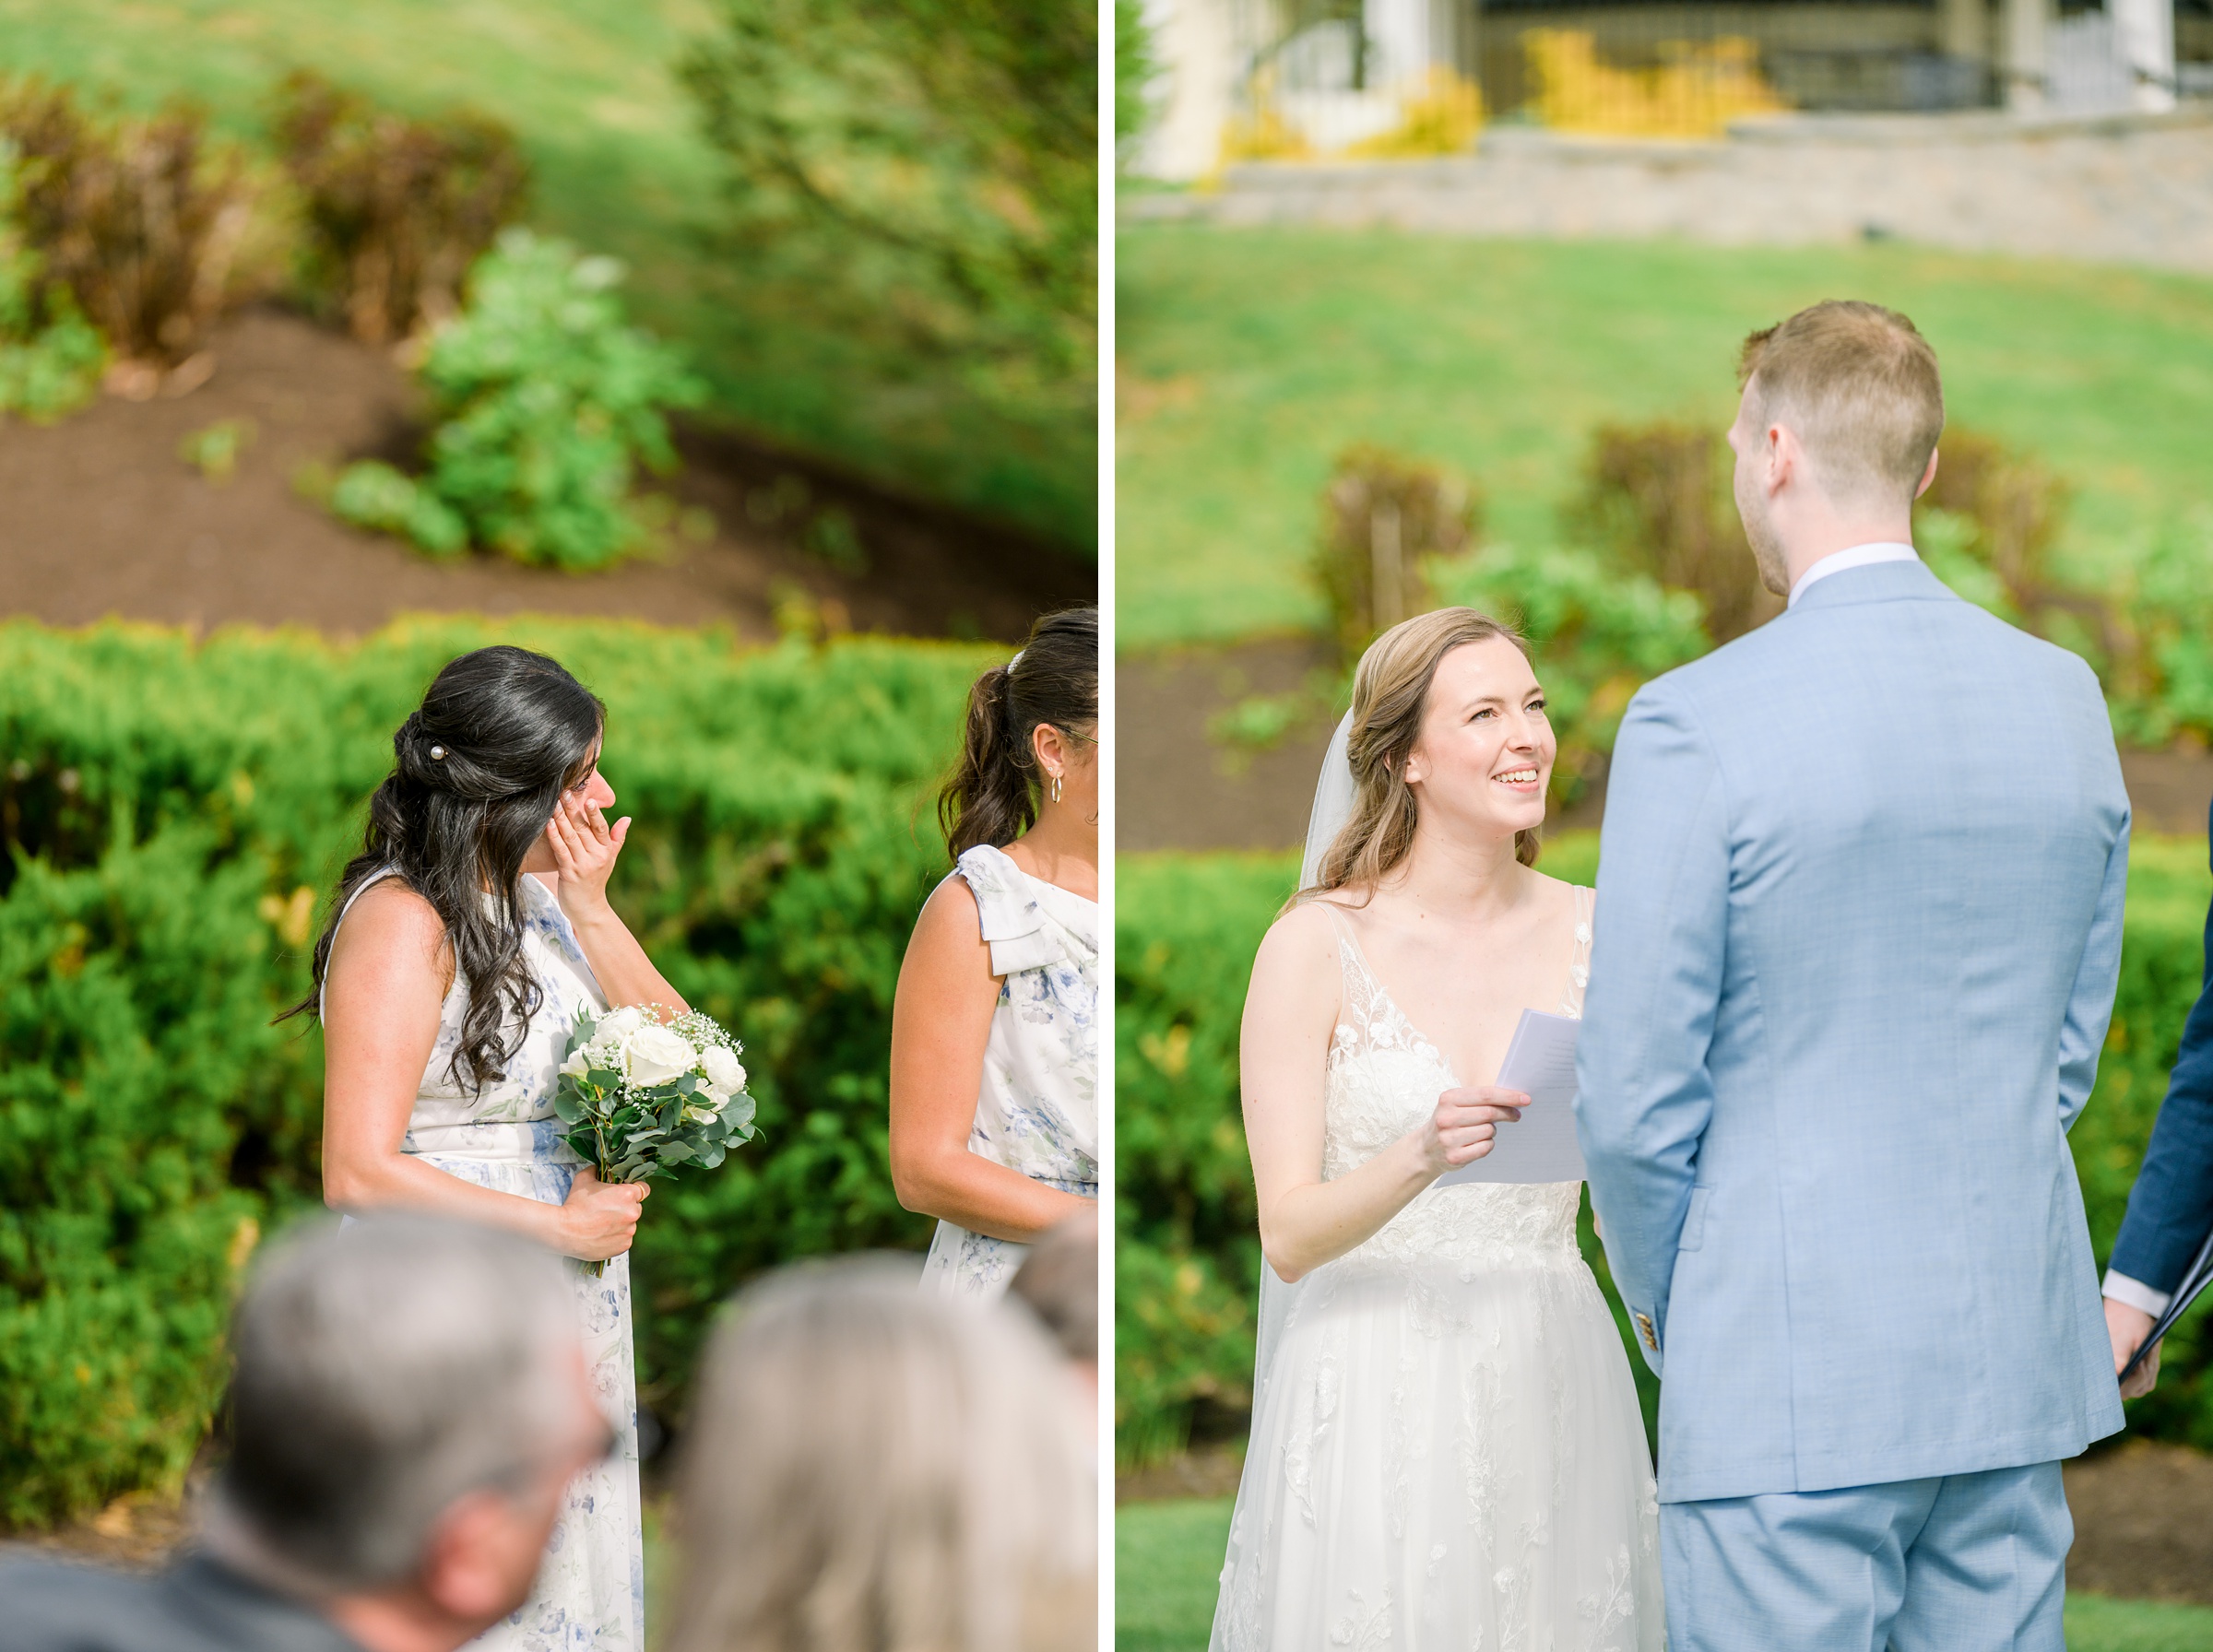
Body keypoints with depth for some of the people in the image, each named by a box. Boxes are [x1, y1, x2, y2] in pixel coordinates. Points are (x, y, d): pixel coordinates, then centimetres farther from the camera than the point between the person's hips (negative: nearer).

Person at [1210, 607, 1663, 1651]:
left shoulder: (1591, 934, 5)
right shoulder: (1317, 945, -5)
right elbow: (1289, 1236, -9)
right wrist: (1421, 1159, -26)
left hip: (1551, 1396, 3)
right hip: (1375, 1399, -3)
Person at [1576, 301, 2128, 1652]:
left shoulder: (1699, 721, -12)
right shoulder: (2064, 697, 6)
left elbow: (1634, 1097, -8)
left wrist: (1668, 1309, 8)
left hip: (1794, 1380, -6)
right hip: (2021, 1361, 6)